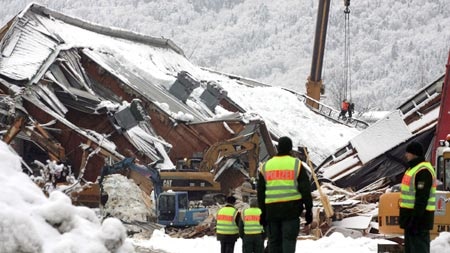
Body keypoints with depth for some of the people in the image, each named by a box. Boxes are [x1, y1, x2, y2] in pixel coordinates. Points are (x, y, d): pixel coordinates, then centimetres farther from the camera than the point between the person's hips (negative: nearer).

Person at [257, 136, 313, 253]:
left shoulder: (266, 166, 12)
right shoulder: (296, 164, 3)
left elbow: (260, 192, 12)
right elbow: (305, 189, -1)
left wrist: (263, 213, 15)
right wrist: (308, 210, 3)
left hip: (271, 209, 3)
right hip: (291, 208, -3)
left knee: (274, 242, 8)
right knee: (289, 240, -6)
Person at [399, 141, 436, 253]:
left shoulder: (423, 171, -18)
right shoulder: (413, 168, 17)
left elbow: (422, 198, -23)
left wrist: (416, 218, -26)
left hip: (418, 216, -11)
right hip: (410, 215, 11)